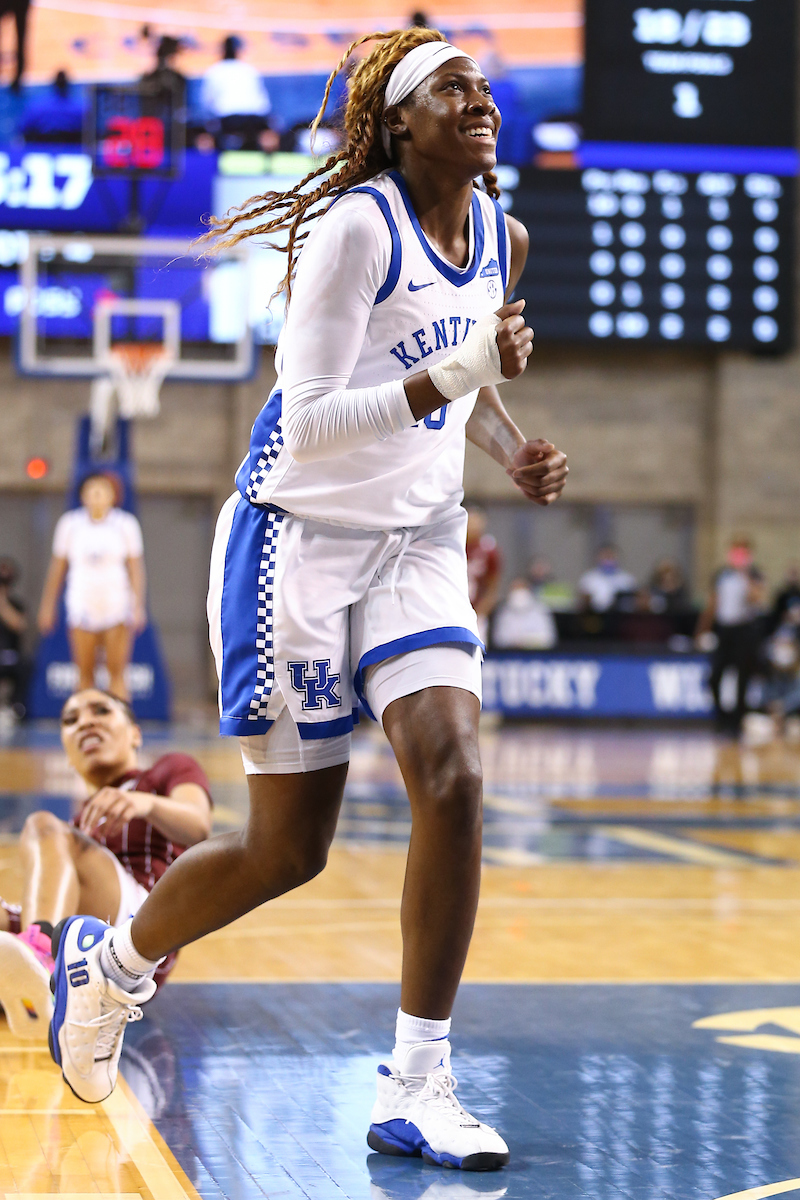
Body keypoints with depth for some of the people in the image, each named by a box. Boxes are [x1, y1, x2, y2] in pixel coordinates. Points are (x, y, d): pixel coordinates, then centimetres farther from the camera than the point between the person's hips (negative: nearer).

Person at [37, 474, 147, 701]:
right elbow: (57, 566, 10)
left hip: (117, 605, -1)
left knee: (117, 671, -8)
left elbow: (136, 568, 3)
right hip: (82, 604, 1)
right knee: (85, 673, 0)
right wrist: (47, 605, 10)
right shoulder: (70, 523, 4)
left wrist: (138, 605, -5)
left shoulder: (126, 524, 1)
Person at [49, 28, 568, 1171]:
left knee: (453, 782, -16)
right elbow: (309, 419, -22)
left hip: (419, 539, 6)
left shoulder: (500, 235, 5)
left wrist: (514, 449, 4)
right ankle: (107, 960, 30)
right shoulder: (355, 227, -18)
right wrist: (449, 375, -32)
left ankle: (417, 1089, -6)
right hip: (303, 533, -6)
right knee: (288, 847, 0)